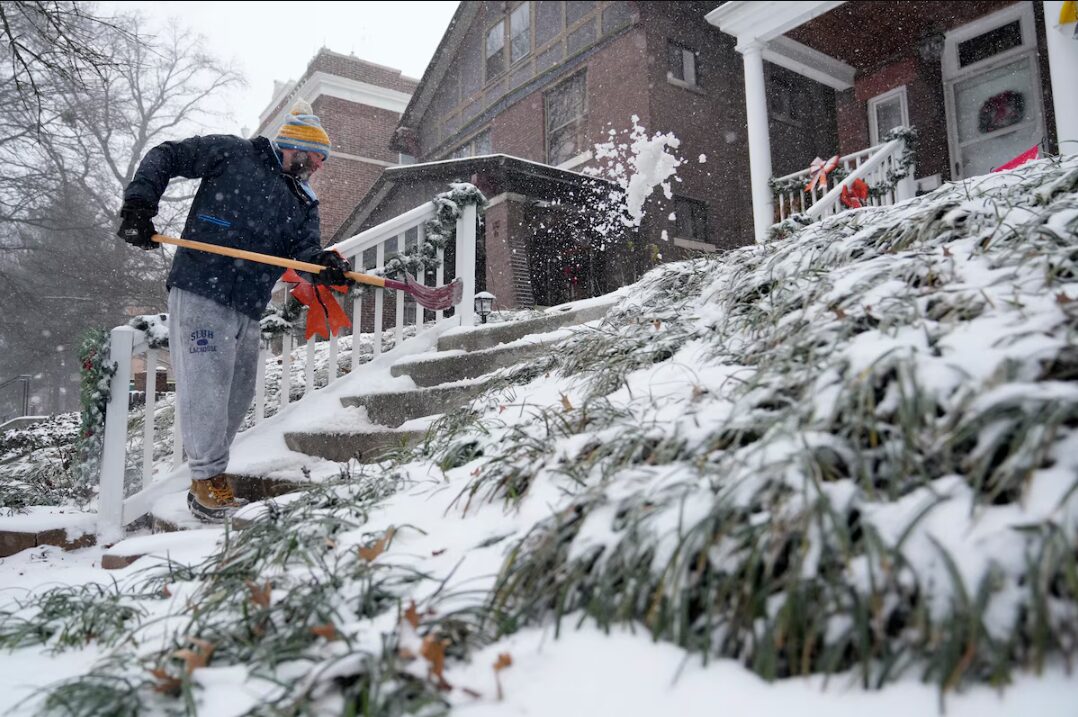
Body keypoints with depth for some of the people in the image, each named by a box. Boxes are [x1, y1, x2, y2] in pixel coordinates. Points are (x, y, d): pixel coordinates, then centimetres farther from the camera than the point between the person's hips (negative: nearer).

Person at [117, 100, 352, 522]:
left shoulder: (304, 204, 19)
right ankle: (208, 482, 2)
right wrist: (138, 204, -8)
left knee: (238, 395, 11)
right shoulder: (233, 154, 3)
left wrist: (326, 265, -21)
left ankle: (208, 474, 27)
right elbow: (165, 156, 5)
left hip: (248, 311, 7)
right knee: (207, 388, -9)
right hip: (200, 293, -7)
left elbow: (307, 249, 3)